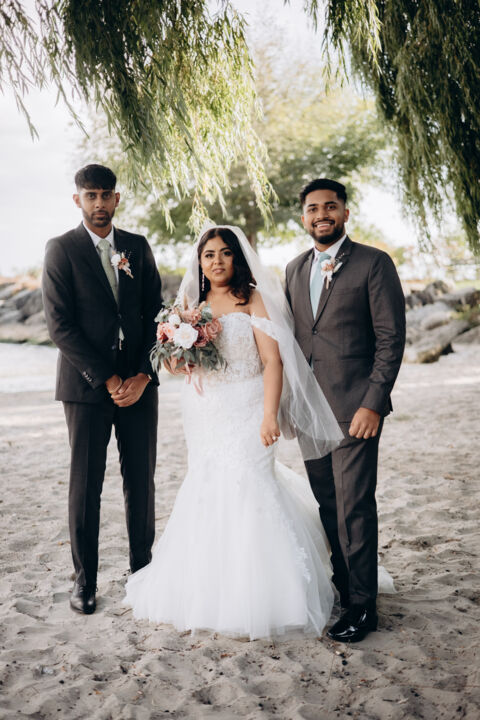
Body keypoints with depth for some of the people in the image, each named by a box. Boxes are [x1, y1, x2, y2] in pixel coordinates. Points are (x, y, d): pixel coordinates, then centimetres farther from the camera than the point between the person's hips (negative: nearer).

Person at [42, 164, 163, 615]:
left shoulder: (138, 247, 9)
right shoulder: (61, 250, -2)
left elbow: (155, 314, 7)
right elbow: (60, 325, -8)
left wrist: (143, 375, -6)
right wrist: (107, 380, -12)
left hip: (138, 382, 3)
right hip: (87, 384, -3)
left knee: (141, 480, 7)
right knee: (85, 485, 3)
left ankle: (142, 568, 22)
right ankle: (84, 578, 16)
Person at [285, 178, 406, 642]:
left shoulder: (373, 263, -4)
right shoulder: (295, 269, 14)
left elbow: (391, 339, -8)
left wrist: (373, 404, -14)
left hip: (354, 408, -5)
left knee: (354, 507, -3)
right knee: (327, 505, 12)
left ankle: (362, 604, 11)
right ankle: (342, 586, 26)